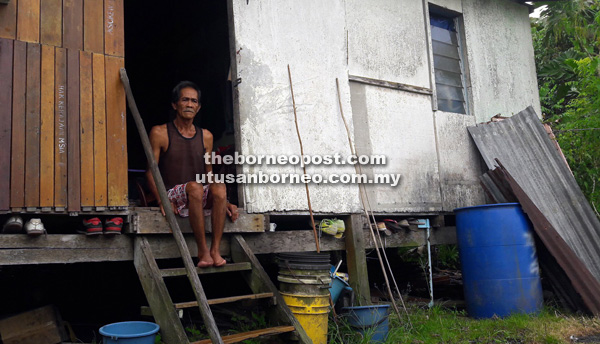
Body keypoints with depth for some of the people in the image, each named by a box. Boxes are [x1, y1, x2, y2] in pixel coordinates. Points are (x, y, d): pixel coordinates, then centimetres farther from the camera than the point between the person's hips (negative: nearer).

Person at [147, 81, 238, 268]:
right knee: (194, 187, -35)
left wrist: (224, 202, 4)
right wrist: (162, 201, -16)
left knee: (219, 186, -29)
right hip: (173, 195, -3)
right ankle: (202, 251, -29)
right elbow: (151, 171, -1)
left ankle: (215, 250, -29)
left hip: (201, 198, 4)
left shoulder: (206, 136, 14)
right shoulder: (160, 133, 2)